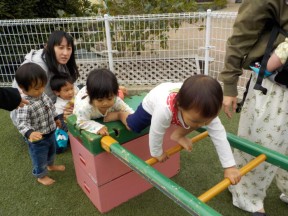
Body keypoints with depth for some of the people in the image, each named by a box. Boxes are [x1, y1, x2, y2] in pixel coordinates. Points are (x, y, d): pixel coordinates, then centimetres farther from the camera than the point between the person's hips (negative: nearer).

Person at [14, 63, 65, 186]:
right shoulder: (24, 105, -33)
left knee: (51, 151, 31)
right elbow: (22, 123, -36)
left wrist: (55, 118, 21)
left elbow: (51, 106, 10)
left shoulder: (42, 94, -7)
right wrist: (29, 133, -54)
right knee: (40, 158, 16)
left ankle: (51, 165, 59)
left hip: (50, 133, 8)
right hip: (38, 139, -8)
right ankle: (41, 176, 42)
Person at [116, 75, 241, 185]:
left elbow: (220, 137, -31)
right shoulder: (165, 109, -51)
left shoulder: (206, 110, -39)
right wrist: (157, 153, -15)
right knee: (131, 126, 12)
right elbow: (155, 133, -34)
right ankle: (120, 113, 45)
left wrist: (230, 167, -30)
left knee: (200, 117, -13)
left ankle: (177, 135, 9)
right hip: (152, 104, -2)